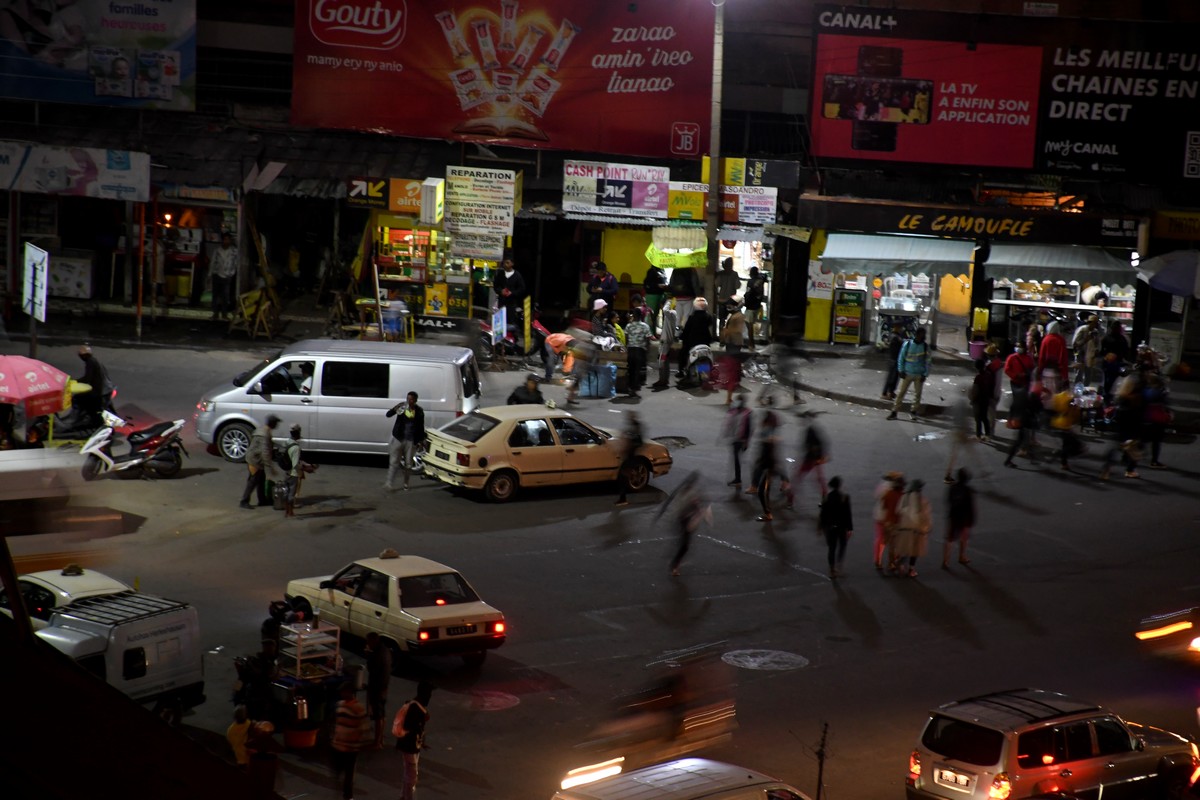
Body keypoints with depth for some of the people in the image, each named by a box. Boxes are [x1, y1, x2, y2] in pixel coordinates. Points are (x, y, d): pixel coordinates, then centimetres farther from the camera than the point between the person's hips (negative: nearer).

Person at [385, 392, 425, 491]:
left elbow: (421, 427, 7)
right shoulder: (402, 407, -5)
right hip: (399, 438, -1)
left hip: (411, 441, 1)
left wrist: (421, 440, 7)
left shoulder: (419, 411, -2)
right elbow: (388, 414, -14)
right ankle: (390, 483, -4)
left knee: (408, 464, 9)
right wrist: (395, 408, -33)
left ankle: (406, 484, 24)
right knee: (394, 462, -4)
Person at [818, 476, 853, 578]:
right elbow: (848, 514, -13)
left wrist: (821, 527, 9)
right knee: (842, 546, 17)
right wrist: (850, 528, -8)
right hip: (842, 526, -2)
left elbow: (823, 514, -2)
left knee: (832, 548, 12)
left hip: (830, 526, 2)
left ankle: (832, 570, 14)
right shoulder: (845, 497, -15)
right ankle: (838, 565, 3)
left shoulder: (826, 498, -8)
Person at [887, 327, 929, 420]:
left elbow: (927, 362, 2)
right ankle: (894, 412, -1)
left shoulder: (925, 347, -2)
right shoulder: (907, 344, -5)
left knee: (918, 394, 7)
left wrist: (925, 374, -4)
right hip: (907, 373, -1)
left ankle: (913, 411, 22)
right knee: (901, 393, -3)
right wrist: (901, 370, -5)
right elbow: (901, 358, 0)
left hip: (919, 375, 1)